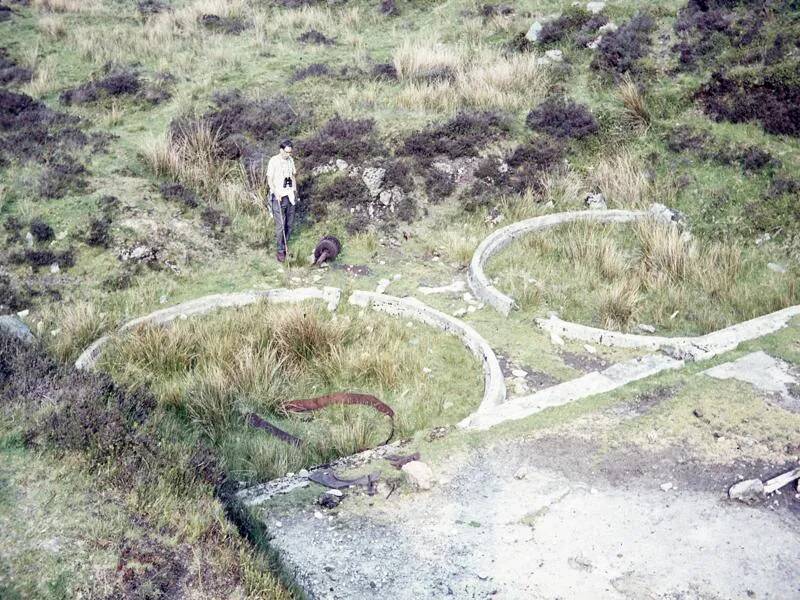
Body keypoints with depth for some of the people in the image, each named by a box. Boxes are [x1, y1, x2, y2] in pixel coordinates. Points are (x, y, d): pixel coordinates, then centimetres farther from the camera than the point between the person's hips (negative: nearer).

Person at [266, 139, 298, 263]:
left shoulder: (290, 160, 8)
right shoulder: (273, 161, -10)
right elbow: (269, 180, -10)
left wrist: (295, 190, 9)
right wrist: (276, 193, -21)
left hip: (290, 196, 6)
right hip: (279, 197, -6)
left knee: (289, 224, 8)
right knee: (280, 225, -5)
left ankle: (285, 248, 21)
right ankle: (280, 251, 3)